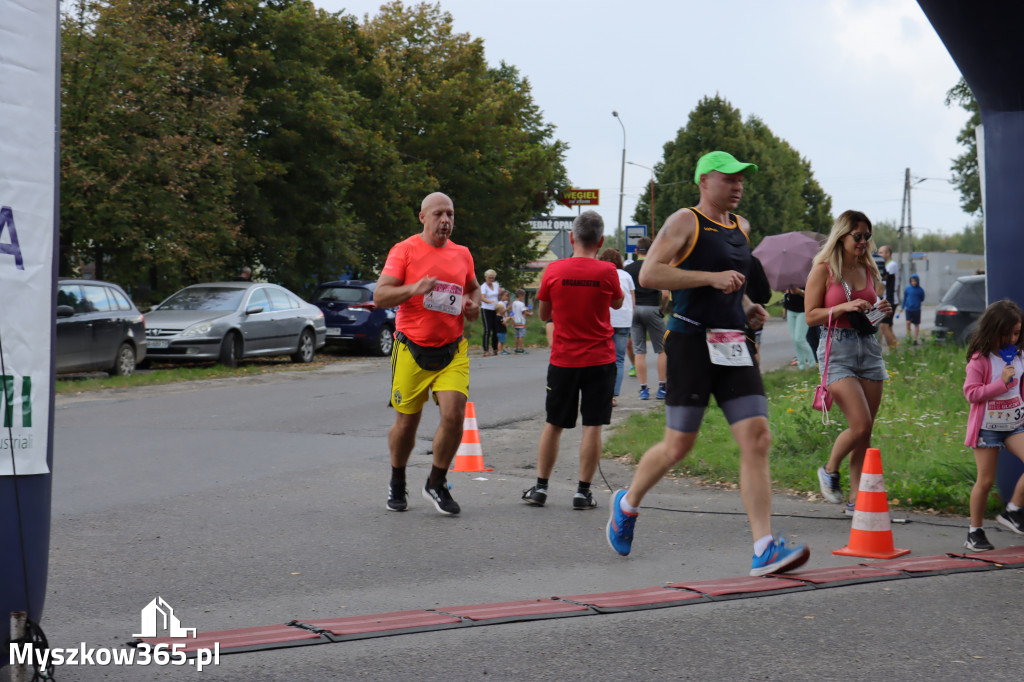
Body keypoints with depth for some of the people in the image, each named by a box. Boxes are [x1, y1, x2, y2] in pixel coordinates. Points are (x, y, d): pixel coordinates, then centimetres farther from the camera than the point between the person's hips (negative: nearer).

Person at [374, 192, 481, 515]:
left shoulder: (462, 254, 10)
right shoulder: (405, 250, -4)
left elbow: (473, 287, 29)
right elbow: (379, 296, -10)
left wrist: (474, 304, 6)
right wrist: (414, 289, -27)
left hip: (452, 351, 3)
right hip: (412, 350, -3)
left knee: (454, 415, -13)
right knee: (406, 422, 6)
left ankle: (436, 485, 5)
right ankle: (397, 485, 30)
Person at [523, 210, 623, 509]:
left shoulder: (553, 270, -5)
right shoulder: (607, 272, -8)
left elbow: (543, 313, 7)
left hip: (563, 360, 2)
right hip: (599, 360, -2)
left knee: (553, 424, 12)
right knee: (592, 426, 2)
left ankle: (540, 487, 15)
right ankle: (583, 492, 2)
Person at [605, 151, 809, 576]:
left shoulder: (741, 228, 18)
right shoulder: (684, 223, -4)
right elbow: (648, 274, -16)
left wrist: (748, 308, 13)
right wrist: (711, 278, -20)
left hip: (734, 346, 6)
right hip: (691, 342, -6)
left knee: (757, 440, -7)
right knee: (678, 446, 0)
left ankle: (764, 549, -11)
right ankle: (627, 505, 29)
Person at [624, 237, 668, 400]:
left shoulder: (628, 268, 5)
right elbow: (665, 293, -10)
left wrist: (629, 310, 14)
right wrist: (663, 308, 5)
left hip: (634, 310, 3)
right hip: (652, 309, -3)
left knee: (639, 351, 5)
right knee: (662, 350, 7)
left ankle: (643, 389, 3)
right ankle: (662, 388, 1)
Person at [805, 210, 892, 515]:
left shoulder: (869, 270, 13)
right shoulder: (824, 269, -3)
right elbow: (810, 315, -6)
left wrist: (882, 310, 1)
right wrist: (844, 307, -18)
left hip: (869, 347, 6)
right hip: (837, 348, -6)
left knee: (866, 431, 4)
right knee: (860, 425, -15)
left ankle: (856, 498, 12)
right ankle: (829, 470, 12)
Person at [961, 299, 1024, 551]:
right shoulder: (980, 360, -10)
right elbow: (971, 393, -16)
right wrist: (1002, 382, -19)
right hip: (987, 427, -5)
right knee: (985, 481, -1)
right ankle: (975, 532, 11)